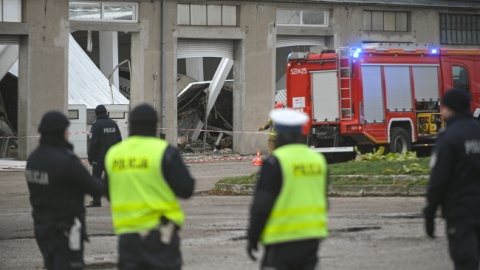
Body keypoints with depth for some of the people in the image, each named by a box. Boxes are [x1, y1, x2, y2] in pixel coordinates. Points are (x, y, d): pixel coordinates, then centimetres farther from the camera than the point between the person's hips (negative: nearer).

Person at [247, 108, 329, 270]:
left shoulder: (275, 162, -12)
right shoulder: (318, 159, 8)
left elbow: (261, 205, -12)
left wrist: (252, 238, -3)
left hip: (282, 237, -6)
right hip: (313, 236, 6)